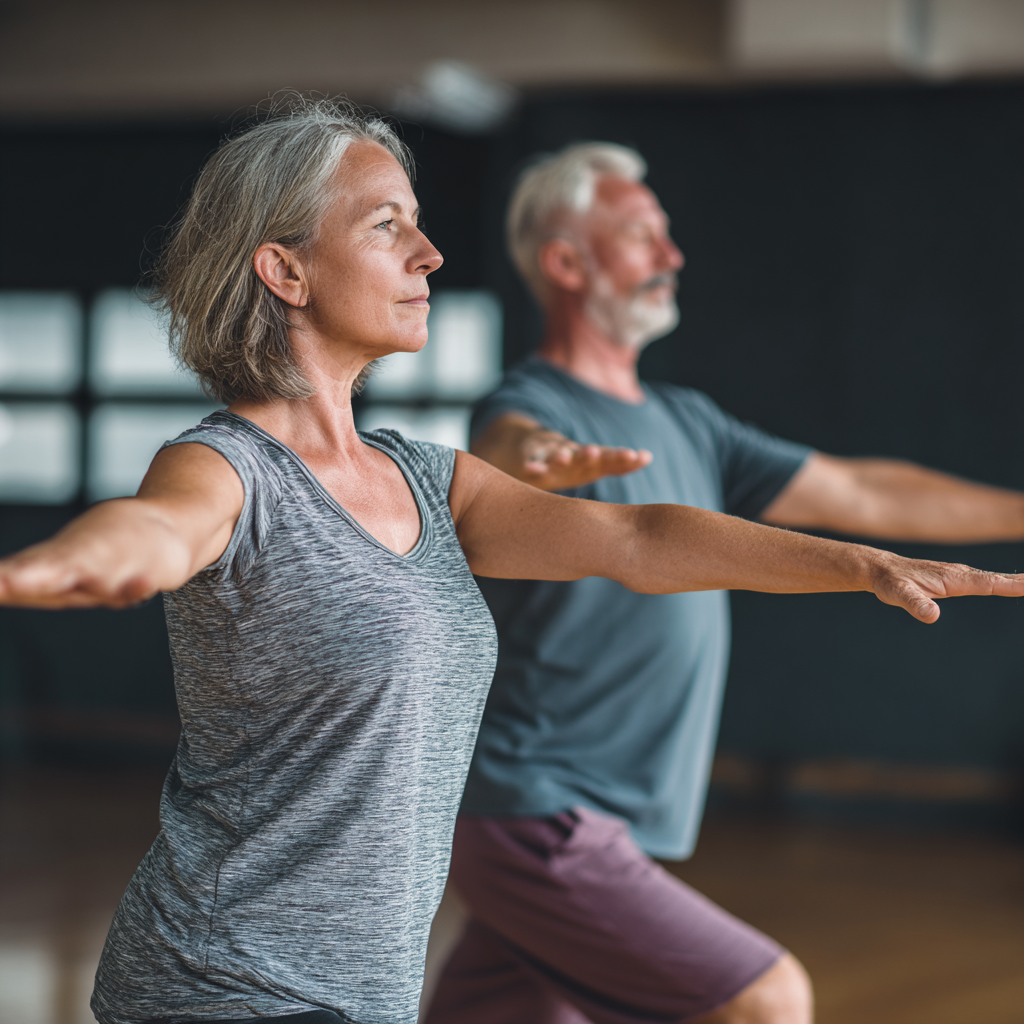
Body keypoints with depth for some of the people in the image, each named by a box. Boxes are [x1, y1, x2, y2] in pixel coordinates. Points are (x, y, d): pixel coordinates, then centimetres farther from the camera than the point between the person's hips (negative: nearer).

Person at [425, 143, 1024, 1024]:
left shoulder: (686, 424, 16)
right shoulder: (529, 407, -11)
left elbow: (862, 497, 19)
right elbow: (512, 445, -36)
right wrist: (542, 459, -60)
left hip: (597, 832, 8)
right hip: (539, 820, -8)